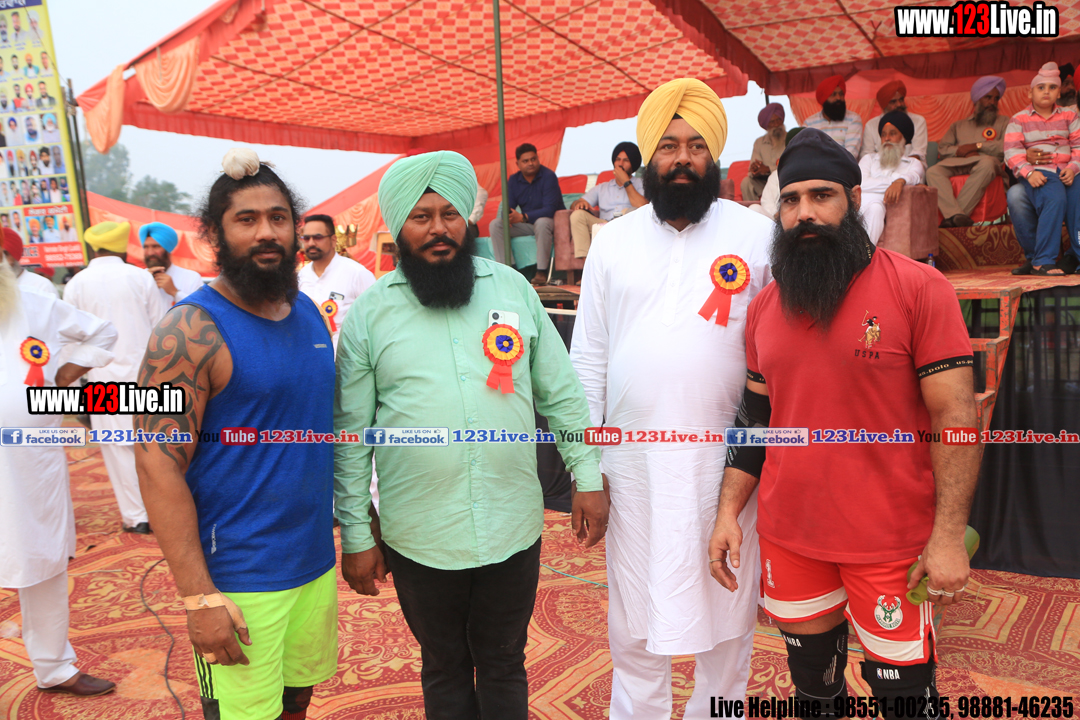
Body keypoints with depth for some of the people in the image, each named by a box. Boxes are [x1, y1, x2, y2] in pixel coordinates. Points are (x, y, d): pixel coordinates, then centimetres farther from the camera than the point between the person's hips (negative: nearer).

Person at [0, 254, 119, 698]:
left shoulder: (36, 308, 2)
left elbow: (101, 332, 16)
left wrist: (64, 377, 5)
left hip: (38, 466, 3)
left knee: (46, 569, 16)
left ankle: (54, 669, 34)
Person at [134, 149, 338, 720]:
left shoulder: (308, 311, 6)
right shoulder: (190, 332, -15)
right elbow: (159, 465, -18)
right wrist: (198, 597, -20)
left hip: (316, 563, 6)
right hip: (236, 578, -6)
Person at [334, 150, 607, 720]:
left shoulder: (514, 288, 0)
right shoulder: (370, 312, -4)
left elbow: (560, 393, 5)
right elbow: (351, 434, -2)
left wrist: (587, 477, 2)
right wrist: (355, 535, -2)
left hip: (514, 528, 1)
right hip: (420, 538, 0)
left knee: (505, 664, 18)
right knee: (445, 669, 20)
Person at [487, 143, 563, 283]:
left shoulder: (548, 176, -13)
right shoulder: (513, 180, 4)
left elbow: (549, 209, -21)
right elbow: (507, 205, 2)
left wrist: (522, 217, -29)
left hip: (552, 221, -5)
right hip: (526, 224, 5)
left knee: (542, 223, -40)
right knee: (495, 224, -13)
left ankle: (541, 272, -34)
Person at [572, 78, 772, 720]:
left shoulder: (757, 235, 0)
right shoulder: (613, 241, 6)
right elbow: (589, 355, 6)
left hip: (728, 458, -1)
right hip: (634, 459, 2)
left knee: (728, 609, 13)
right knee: (634, 618, 13)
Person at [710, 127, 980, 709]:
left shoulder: (918, 288, -9)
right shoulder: (764, 306, 5)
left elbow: (955, 416, -10)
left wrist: (949, 535, -14)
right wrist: (728, 511, 4)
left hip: (889, 541, -4)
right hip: (787, 536, 4)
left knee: (903, 687, 10)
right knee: (812, 678, 20)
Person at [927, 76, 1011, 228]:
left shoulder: (1003, 122, 29)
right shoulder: (958, 125, 33)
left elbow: (1005, 147, 8)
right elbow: (942, 148, 15)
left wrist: (977, 146, -1)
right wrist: (962, 151, -4)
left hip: (985, 160, -1)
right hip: (956, 163, 2)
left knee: (986, 164, -41)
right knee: (933, 172, -33)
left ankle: (951, 216, -45)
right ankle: (957, 215, -50)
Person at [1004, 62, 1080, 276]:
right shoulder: (1018, 120, 12)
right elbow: (1012, 151, -1)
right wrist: (1029, 172, -18)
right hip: (1038, 172, -3)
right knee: (1054, 199, -34)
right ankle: (1043, 261, -32)